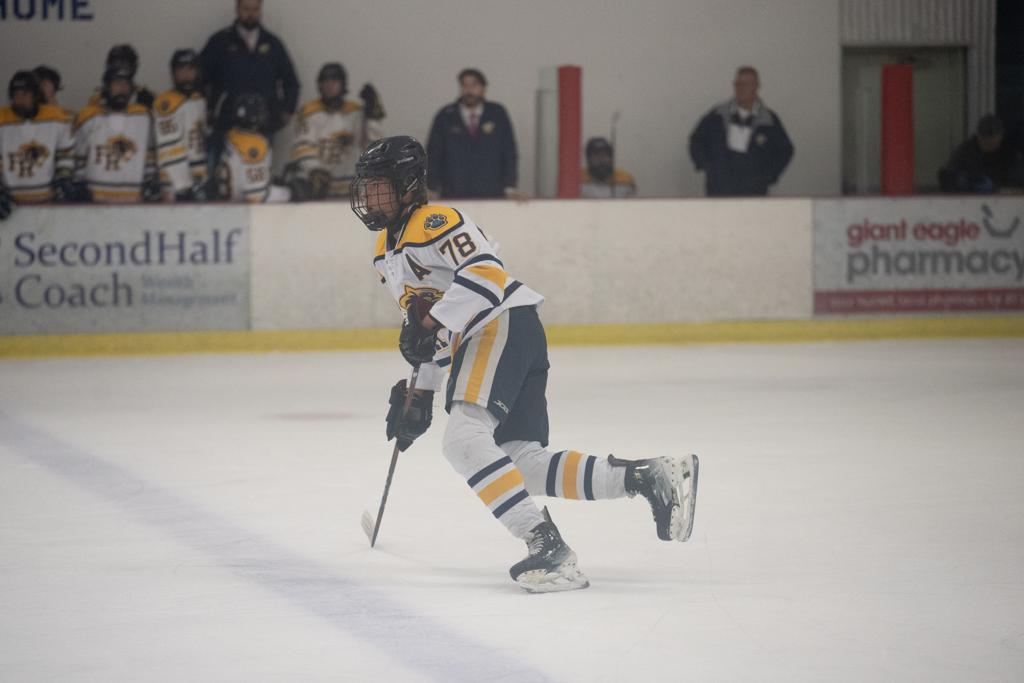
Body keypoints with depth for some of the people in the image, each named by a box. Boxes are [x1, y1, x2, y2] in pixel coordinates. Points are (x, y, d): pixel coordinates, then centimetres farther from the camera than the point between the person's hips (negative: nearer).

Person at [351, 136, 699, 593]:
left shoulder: (434, 221, -8)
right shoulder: (386, 253, 23)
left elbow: (484, 273, -23)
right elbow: (426, 326, 32)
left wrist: (432, 322, -28)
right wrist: (419, 391, 28)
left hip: (505, 323, -10)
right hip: (479, 341, 10)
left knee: (464, 439, -25)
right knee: (524, 464, 0)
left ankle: (545, 543, -32)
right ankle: (652, 477, -2)